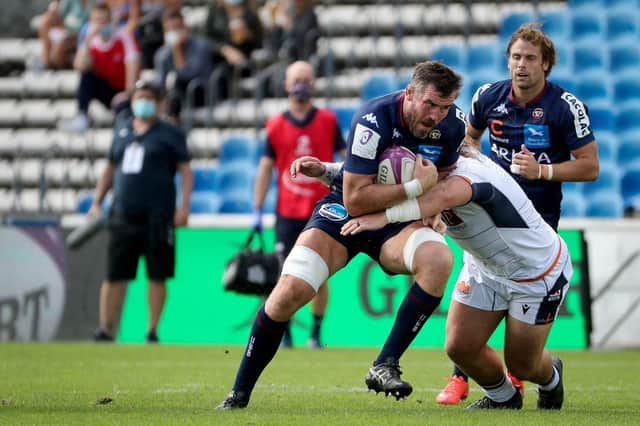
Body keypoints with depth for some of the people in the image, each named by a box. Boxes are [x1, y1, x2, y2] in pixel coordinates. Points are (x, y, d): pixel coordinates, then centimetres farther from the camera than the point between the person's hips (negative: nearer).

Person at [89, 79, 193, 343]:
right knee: (114, 275, 1)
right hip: (122, 216, 4)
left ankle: (152, 332, 7)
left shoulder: (169, 134, 4)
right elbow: (110, 169, 23)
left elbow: (185, 170, -1)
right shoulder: (122, 130, 16)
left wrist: (184, 206, -12)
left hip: (157, 216, -4)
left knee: (157, 276, -1)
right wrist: (97, 202, 17)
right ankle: (106, 331, 6)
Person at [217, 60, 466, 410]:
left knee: (439, 259, -32)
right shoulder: (373, 121, -27)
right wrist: (416, 186, -30)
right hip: (344, 211, -3)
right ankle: (239, 394, 1)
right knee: (289, 292, -19)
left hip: (397, 221, 3)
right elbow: (355, 200, -27)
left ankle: (385, 366, -24)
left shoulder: (452, 124, -10)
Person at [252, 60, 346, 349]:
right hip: (287, 213, 0)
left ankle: (316, 333, 11)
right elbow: (265, 168, 6)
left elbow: (346, 158, 7)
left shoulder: (328, 121, 3)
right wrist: (257, 211, 1)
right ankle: (284, 333, 9)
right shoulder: (276, 125, 4)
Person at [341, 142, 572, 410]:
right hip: (485, 267, 7)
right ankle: (503, 397, 27)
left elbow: (445, 195, -64)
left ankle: (551, 379, 42)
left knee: (522, 365, 5)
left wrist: (385, 216, -72)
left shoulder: (468, 172, -37)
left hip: (538, 273, -7)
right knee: (460, 347, -3)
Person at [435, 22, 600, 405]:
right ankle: (459, 379, -3)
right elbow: (471, 134, 20)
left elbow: (590, 166, -10)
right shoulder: (488, 97, -3)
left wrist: (542, 171, -22)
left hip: (541, 214, -2)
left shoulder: (567, 107, -13)